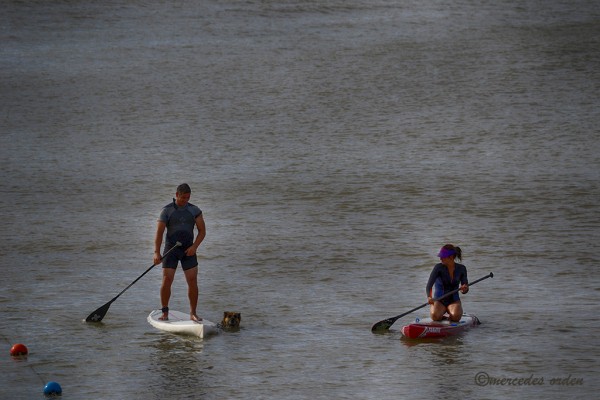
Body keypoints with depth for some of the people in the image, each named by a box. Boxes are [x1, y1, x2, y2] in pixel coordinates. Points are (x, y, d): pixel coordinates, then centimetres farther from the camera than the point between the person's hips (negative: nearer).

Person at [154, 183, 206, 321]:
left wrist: (194, 246, -12)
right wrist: (157, 252, -17)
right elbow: (159, 232, -7)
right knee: (167, 280, -9)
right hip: (171, 249, -2)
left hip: (188, 250, 2)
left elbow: (202, 231, 4)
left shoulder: (195, 211, 4)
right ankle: (165, 313, 3)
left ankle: (193, 313, 2)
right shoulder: (167, 210, -2)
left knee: (192, 281, -7)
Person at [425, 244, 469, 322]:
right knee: (435, 316, -34)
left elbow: (464, 290, 4)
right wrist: (429, 297, -39)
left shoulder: (461, 269, -1)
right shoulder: (439, 267, -10)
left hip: (453, 301, 1)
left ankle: (450, 313, 4)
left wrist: (464, 289, -22)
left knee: (456, 317, -32)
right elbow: (429, 286, -19)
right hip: (439, 301, -1)